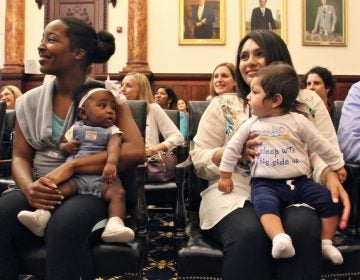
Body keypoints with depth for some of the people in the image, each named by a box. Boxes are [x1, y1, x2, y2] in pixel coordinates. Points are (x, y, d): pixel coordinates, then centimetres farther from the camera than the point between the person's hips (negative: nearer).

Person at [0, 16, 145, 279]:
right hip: (41, 191, 4)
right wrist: (28, 187, -15)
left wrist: (71, 165, -23)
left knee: (65, 226, -36)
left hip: (91, 190, -3)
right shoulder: (30, 101, 10)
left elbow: (136, 151, -16)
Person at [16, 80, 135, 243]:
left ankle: (114, 225, -42)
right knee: (58, 188, -24)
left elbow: (114, 146, -12)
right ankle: (41, 215, -27)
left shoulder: (112, 131, 9)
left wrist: (111, 163, -35)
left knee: (118, 192, -28)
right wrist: (66, 147, -4)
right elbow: (60, 146, 23)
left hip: (102, 177, -2)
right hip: (75, 176, 2)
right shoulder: (76, 128, 17)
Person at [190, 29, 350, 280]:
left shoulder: (309, 102, 14)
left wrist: (332, 178, -18)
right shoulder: (223, 105, 11)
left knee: (303, 229, -32)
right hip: (236, 191, 0)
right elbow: (198, 160, 7)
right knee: (248, 232, -33)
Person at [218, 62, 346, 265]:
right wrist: (225, 175, 14)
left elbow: (321, 145, 9)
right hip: (266, 183, -1)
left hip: (299, 181, 2)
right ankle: (280, 239, -50)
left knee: (331, 200, -12)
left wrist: (338, 166, 15)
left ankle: (326, 243, 3)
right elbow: (233, 148, 13)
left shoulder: (298, 121, 2)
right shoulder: (251, 125, 6)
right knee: (265, 203, -33)